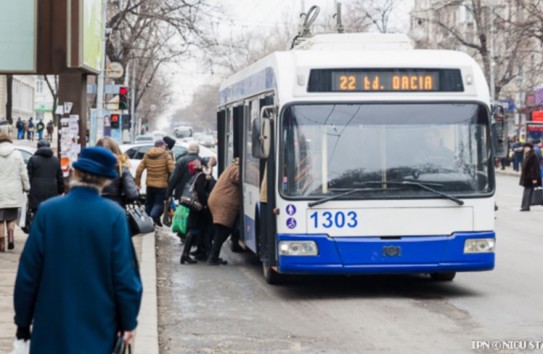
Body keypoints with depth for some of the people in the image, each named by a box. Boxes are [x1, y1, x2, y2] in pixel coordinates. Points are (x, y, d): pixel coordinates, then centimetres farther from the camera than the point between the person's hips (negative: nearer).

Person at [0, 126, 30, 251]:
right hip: (13, 191, 1)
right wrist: (26, 187, 14)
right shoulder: (17, 154, -2)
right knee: (12, 217, 13)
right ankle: (11, 235, -9)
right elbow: (23, 173, 1)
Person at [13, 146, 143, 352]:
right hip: (98, 324, 0)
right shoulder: (114, 215, -11)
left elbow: (28, 272, -5)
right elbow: (124, 273, -10)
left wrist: (23, 320, 6)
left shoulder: (48, 210, -9)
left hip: (53, 323, 1)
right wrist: (129, 321, 0)